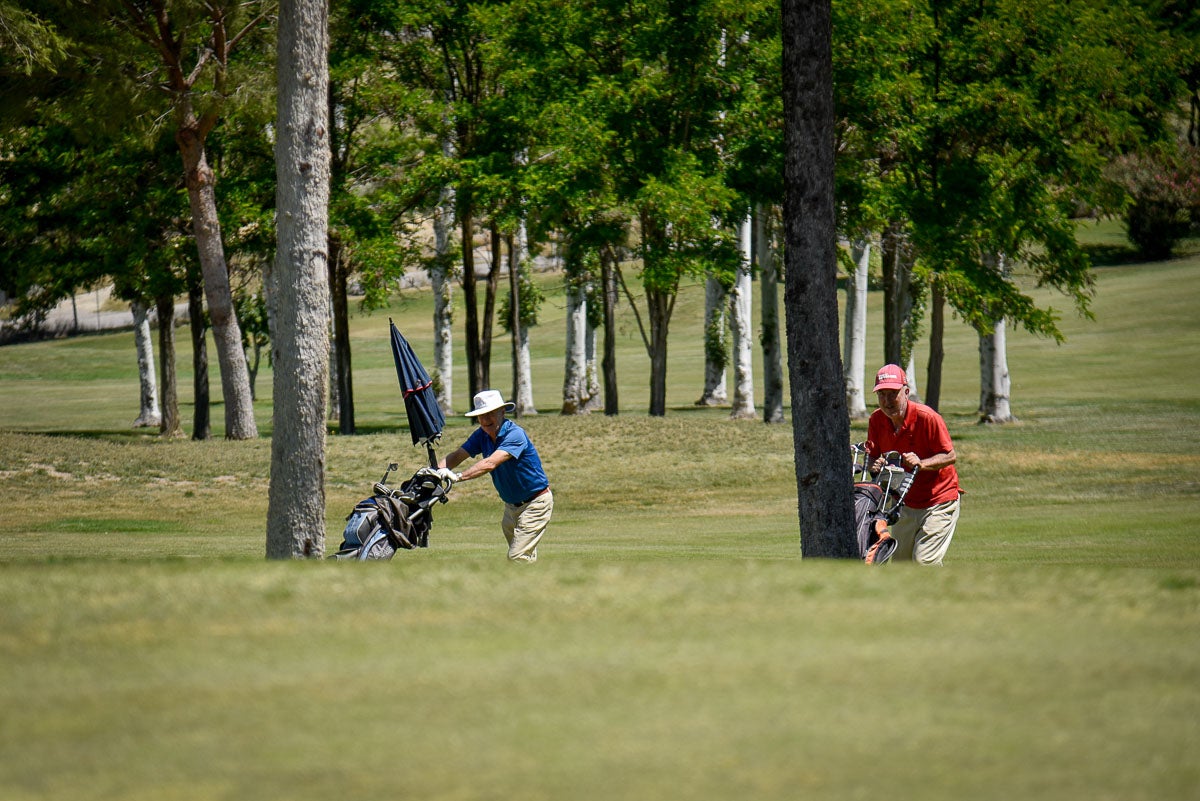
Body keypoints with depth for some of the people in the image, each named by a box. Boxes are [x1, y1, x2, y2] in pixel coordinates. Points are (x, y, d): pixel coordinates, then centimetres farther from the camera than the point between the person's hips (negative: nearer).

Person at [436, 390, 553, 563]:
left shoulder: (515, 435, -26)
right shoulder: (482, 435, -1)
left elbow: (490, 463, -38)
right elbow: (458, 455, -8)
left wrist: (458, 476, -47)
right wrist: (437, 471, -27)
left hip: (535, 503, -9)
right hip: (511, 505, 9)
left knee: (518, 557, -17)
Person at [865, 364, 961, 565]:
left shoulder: (927, 418, -21)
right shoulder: (876, 420, -4)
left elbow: (951, 456, -17)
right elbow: (873, 455, 2)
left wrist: (921, 463, -33)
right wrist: (875, 465, -22)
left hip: (939, 502, -6)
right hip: (905, 502, 6)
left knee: (924, 561, -17)